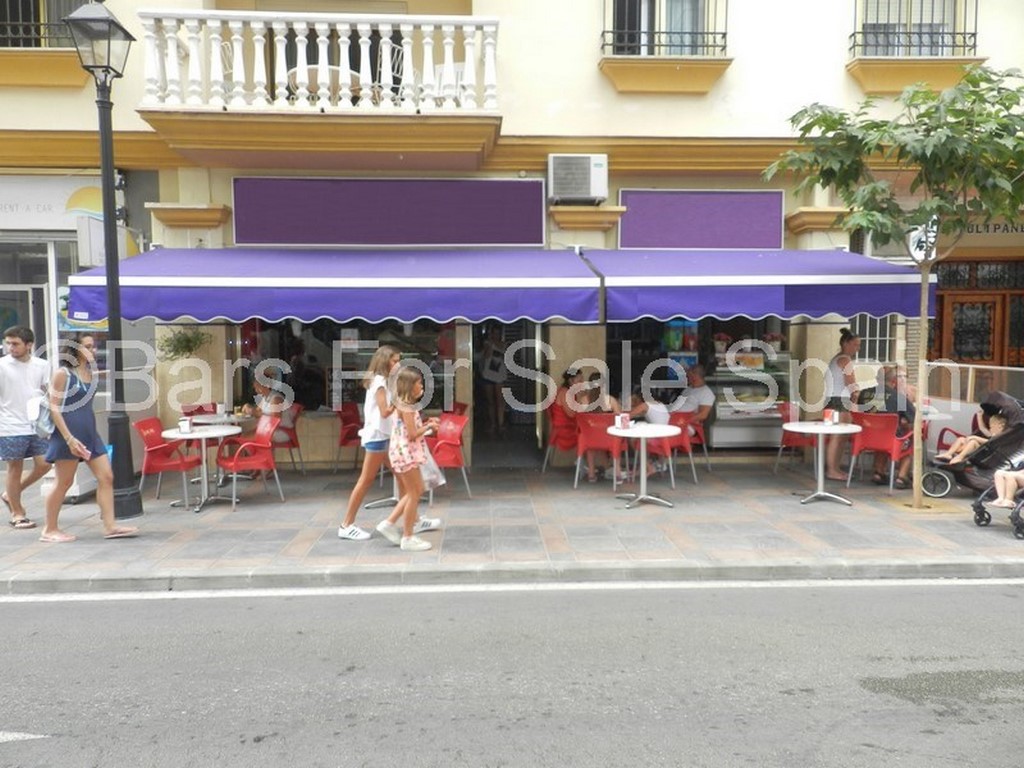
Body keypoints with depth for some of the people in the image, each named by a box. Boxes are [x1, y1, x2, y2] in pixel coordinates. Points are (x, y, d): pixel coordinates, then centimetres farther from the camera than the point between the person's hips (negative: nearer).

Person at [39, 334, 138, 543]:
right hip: (68, 435, -7)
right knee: (64, 483, 3)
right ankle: (49, 530, 18)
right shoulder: (62, 374, -9)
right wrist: (69, 438, -20)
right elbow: (54, 407, -13)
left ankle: (110, 526, 3)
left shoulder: (91, 373, 11)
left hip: (90, 433, 7)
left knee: (106, 477, 0)